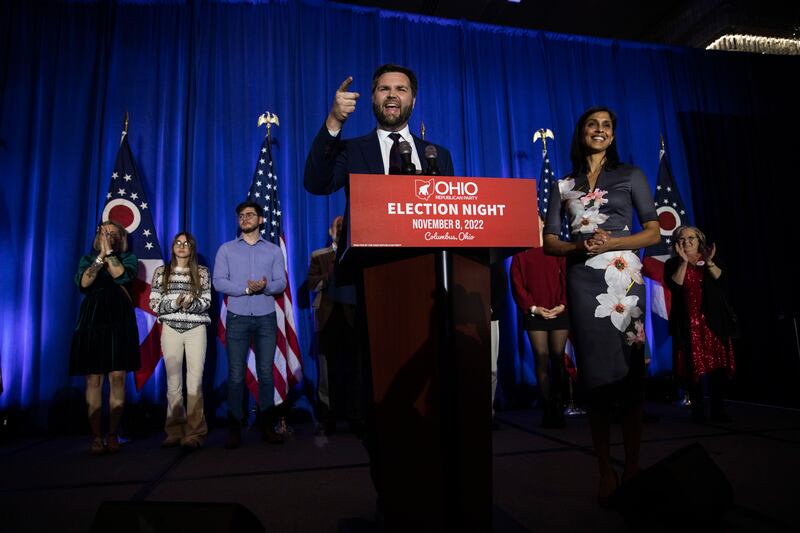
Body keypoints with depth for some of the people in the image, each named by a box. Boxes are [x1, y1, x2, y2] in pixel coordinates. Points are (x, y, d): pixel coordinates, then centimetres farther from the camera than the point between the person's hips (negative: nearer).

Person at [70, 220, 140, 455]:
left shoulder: (129, 258, 13)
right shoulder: (87, 259, 17)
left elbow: (121, 276, -8)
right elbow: (84, 282, -2)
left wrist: (109, 251, -4)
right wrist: (100, 256, -5)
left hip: (120, 321, -1)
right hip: (92, 320, 1)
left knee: (117, 378, -4)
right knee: (94, 379, -2)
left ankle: (113, 435, 5)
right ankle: (95, 437, 4)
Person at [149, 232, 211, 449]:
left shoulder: (202, 272, 8)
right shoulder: (161, 272, 10)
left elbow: (206, 302, 4)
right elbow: (153, 303, 5)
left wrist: (191, 303, -16)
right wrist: (174, 304, -13)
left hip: (196, 329, -1)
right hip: (171, 330, 1)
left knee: (195, 381, -5)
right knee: (173, 381, 3)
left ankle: (194, 433, -1)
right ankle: (175, 432, 12)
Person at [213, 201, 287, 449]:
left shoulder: (274, 250, 12)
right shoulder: (226, 249, 10)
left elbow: (281, 283, 3)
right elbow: (218, 282, -1)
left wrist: (266, 286, -18)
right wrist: (246, 289, -14)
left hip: (266, 318, 1)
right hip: (237, 318, 0)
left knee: (266, 373, 3)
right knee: (236, 374, -1)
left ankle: (267, 427, 10)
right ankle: (235, 429, 7)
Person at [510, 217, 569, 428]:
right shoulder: (520, 254, 8)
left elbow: (566, 278, 5)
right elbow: (517, 284, 1)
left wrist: (563, 304, -8)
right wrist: (532, 307, -10)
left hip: (559, 312, 1)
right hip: (535, 314, -1)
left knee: (557, 358, 2)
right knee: (542, 359, -3)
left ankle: (558, 408, 11)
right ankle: (547, 409, 2)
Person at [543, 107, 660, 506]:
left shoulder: (630, 175, 11)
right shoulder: (564, 186, 14)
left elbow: (653, 232, 6)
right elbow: (548, 241, 10)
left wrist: (610, 243, -10)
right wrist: (580, 247, -10)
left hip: (623, 279, -1)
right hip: (582, 283, 1)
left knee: (629, 373, -2)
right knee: (595, 373, 0)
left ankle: (632, 469, 9)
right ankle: (606, 472, 9)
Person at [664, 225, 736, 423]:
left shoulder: (711, 259, 12)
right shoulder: (672, 264, 6)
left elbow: (721, 280, -4)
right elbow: (674, 285, -12)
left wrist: (709, 262, -18)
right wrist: (684, 261, -16)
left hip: (713, 321, 2)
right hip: (688, 323, -2)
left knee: (717, 364, -2)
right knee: (694, 366, -2)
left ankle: (718, 409, 5)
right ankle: (697, 410, 4)